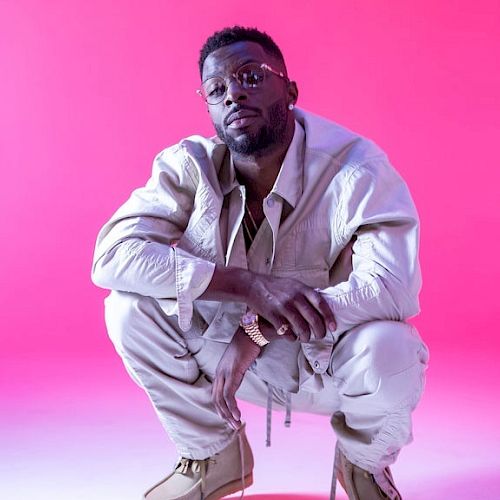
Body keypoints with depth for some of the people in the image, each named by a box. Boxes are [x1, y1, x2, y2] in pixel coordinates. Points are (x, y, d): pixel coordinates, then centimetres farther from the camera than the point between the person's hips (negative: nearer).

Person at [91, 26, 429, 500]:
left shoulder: (356, 167, -22)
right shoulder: (189, 167, -13)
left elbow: (394, 289, -31)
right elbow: (112, 254, -24)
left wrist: (258, 329, -32)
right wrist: (248, 284, -35)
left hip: (332, 361, -2)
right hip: (235, 353, 3)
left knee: (389, 349, -34)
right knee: (129, 305, -18)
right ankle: (212, 455, 7)